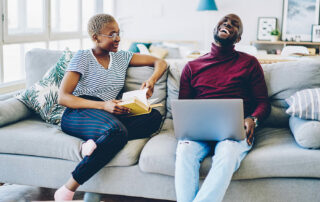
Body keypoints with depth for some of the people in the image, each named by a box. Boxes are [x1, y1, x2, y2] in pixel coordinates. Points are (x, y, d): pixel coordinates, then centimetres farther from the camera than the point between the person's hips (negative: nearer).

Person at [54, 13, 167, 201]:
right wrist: (103, 105, -19)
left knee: (155, 116, -20)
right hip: (79, 114, -5)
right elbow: (62, 97, -7)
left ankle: (96, 142, -32)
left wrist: (152, 80, -3)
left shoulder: (121, 57, 18)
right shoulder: (83, 57, 2)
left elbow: (160, 62, 21)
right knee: (117, 130, -39)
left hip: (109, 115, 5)